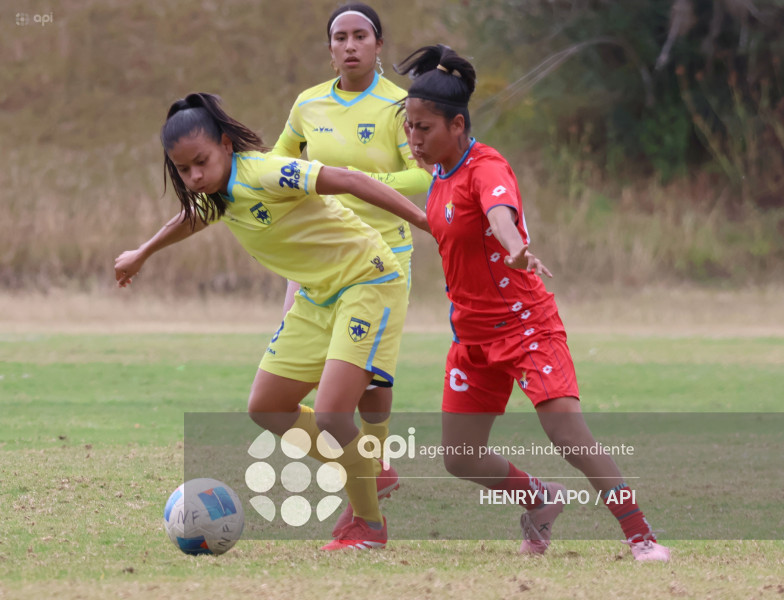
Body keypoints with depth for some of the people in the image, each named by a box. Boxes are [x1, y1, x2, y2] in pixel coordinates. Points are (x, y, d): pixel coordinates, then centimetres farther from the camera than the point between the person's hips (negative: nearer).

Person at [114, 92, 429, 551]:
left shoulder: (261, 174, -25)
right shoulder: (216, 195, 3)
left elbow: (347, 181, -32)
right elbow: (192, 219, 28)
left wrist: (424, 220, -38)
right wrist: (141, 255, 46)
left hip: (368, 281, -9)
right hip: (318, 296, 9)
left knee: (331, 415, -21)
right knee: (266, 410, 10)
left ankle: (370, 525, -2)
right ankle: (360, 483, 21)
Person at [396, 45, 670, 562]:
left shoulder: (486, 167, -19)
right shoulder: (443, 175, 5)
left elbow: (500, 210, -43)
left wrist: (517, 250, -62)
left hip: (526, 323, -8)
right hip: (473, 335, 8)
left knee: (569, 434, -21)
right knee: (460, 460, 5)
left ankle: (641, 537, -13)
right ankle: (541, 501, 31)